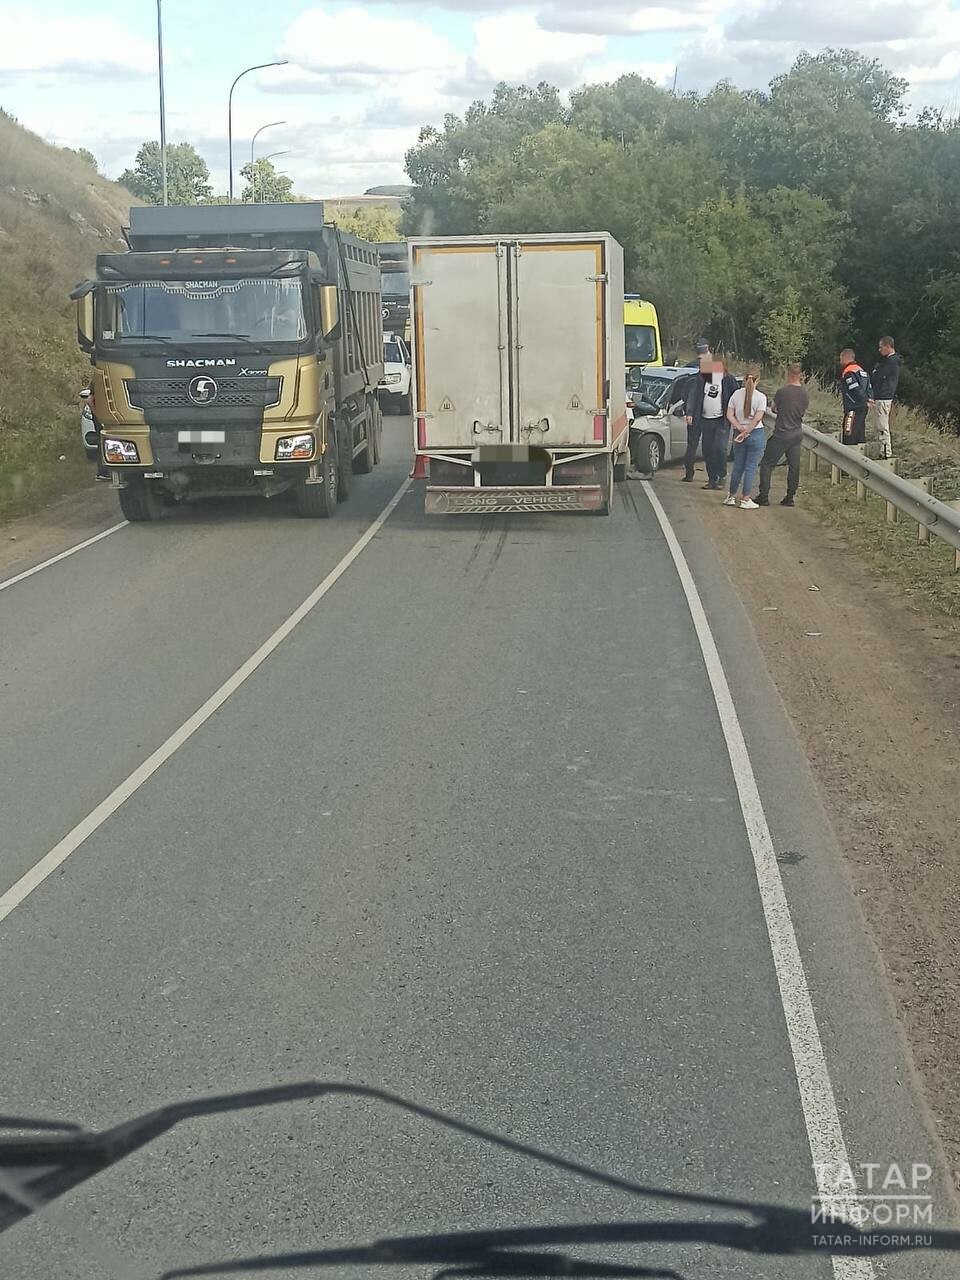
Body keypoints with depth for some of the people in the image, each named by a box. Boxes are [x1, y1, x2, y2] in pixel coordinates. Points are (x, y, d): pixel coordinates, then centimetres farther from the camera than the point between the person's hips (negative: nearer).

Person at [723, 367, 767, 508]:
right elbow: (758, 418, -17)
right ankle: (746, 500, 4)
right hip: (756, 434, -3)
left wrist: (740, 429, -9)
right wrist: (746, 431, -13)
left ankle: (731, 497, 22)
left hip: (738, 433, 3)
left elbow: (729, 415, -4)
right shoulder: (761, 397, -9)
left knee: (737, 466, 15)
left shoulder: (736, 394, 1)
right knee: (751, 467, 3)